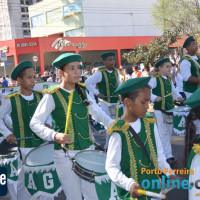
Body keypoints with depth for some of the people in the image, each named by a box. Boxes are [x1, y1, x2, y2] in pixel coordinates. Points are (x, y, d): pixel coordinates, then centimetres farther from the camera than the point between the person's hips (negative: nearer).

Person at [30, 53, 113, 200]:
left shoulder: (82, 91, 5)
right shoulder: (52, 96, -11)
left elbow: (97, 112, 12)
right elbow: (35, 123, -13)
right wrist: (55, 135, -29)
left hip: (88, 150, 5)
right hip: (66, 155, -5)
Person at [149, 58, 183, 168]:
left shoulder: (169, 79, 12)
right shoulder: (155, 79, -10)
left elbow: (173, 91, 21)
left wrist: (178, 97, 1)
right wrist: (154, 98, -30)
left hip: (170, 109, 8)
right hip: (159, 110, -8)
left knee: (169, 132, 13)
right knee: (164, 133, -7)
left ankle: (162, 151, 27)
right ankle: (169, 157, -4)